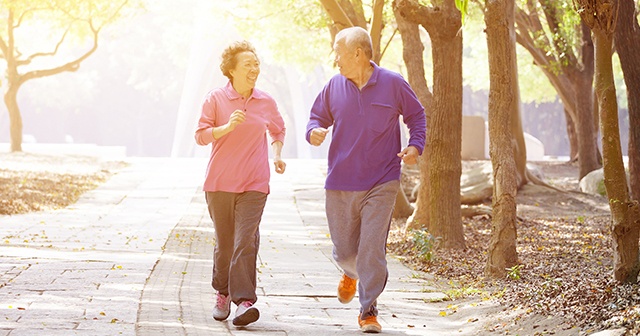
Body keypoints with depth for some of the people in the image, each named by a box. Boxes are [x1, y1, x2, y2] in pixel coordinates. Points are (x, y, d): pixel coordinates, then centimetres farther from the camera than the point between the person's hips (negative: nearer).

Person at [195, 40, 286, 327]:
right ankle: (222, 293, 27)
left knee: (246, 241, -12)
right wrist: (228, 127, -18)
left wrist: (277, 153, 8)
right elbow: (201, 135, -3)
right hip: (220, 182, 0)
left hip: (254, 185, 0)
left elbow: (278, 130, 26)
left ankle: (244, 300, -17)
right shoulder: (215, 99, -1)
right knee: (224, 243, 8)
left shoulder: (266, 102, 7)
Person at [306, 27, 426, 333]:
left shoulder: (393, 84, -2)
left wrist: (415, 146, -7)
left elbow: (417, 116, 9)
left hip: (381, 184, -3)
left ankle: (368, 311, 1)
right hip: (340, 184, 3)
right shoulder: (334, 87, 3)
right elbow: (318, 116, 15)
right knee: (344, 251, 10)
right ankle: (351, 273, 46)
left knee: (372, 249, -10)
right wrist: (314, 131, -8)